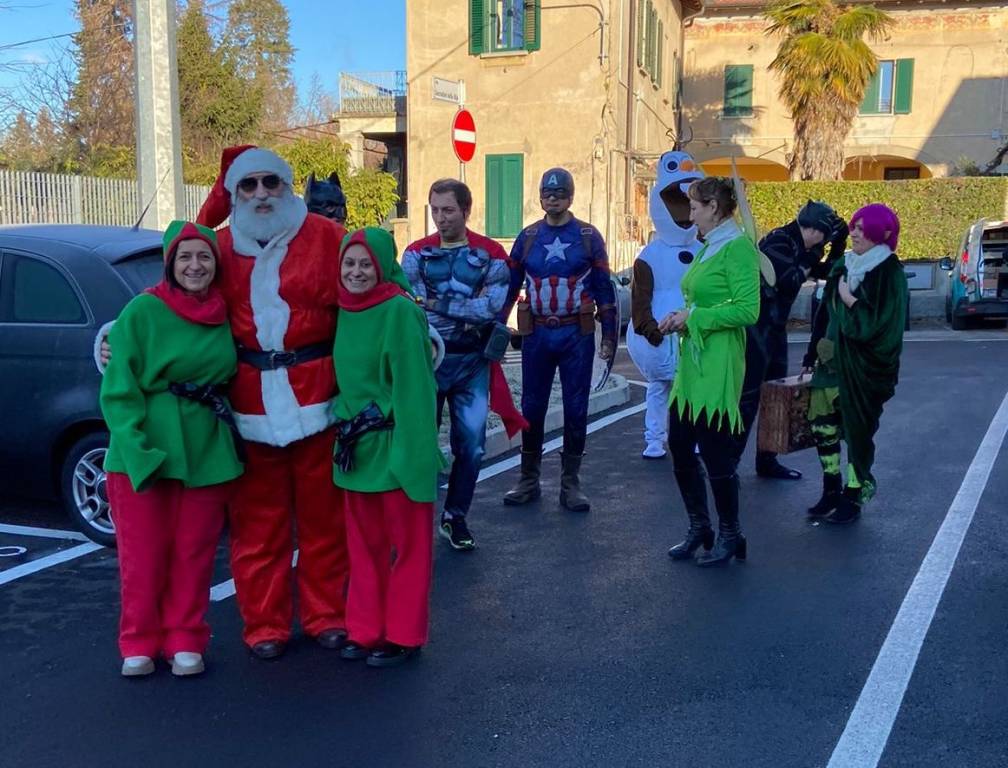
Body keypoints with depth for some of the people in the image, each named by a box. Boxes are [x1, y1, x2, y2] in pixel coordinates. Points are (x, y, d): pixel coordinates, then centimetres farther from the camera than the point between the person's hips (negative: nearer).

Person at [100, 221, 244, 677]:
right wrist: (139, 452, -19)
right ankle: (139, 644, 20)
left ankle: (185, 640, 24)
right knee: (143, 554, 3)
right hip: (145, 450, -3)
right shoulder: (142, 311, -8)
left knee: (194, 552, 9)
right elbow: (120, 391, -10)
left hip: (208, 451, 4)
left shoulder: (224, 316, 6)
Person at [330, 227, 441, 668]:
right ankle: (365, 629, 26)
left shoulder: (400, 310, -14)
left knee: (406, 543, 6)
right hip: (355, 444, 7)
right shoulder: (344, 311, 7)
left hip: (394, 444, -7)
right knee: (363, 543, 14)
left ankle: (402, 635, 17)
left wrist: (412, 449, -21)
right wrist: (346, 423, 9)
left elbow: (414, 386, -17)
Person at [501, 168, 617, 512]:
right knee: (531, 409, 6)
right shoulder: (527, 237, 6)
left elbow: (604, 289, 1)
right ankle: (529, 481, 19)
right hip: (536, 334, 2)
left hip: (577, 335, -1)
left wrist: (610, 336, -2)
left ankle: (571, 484, 15)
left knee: (576, 411, 4)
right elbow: (509, 286, 9)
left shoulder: (589, 237, 1)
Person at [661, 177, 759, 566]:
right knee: (679, 447, 12)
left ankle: (730, 535, 17)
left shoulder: (737, 247, -12)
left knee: (716, 452, 0)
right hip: (691, 363, 9)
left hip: (717, 368, -9)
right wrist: (681, 318, 6)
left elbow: (747, 310, -20)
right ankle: (699, 528, 27)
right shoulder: (708, 247, 15)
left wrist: (693, 318, -15)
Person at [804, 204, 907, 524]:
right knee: (823, 427, 9)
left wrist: (850, 300, -14)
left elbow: (880, 323, -18)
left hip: (864, 369, -6)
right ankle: (831, 493, 23)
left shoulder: (889, 273, -10)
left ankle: (852, 499, 17)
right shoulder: (843, 266, 8)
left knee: (858, 431, 4)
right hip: (832, 362, 6)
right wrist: (815, 353, 12)